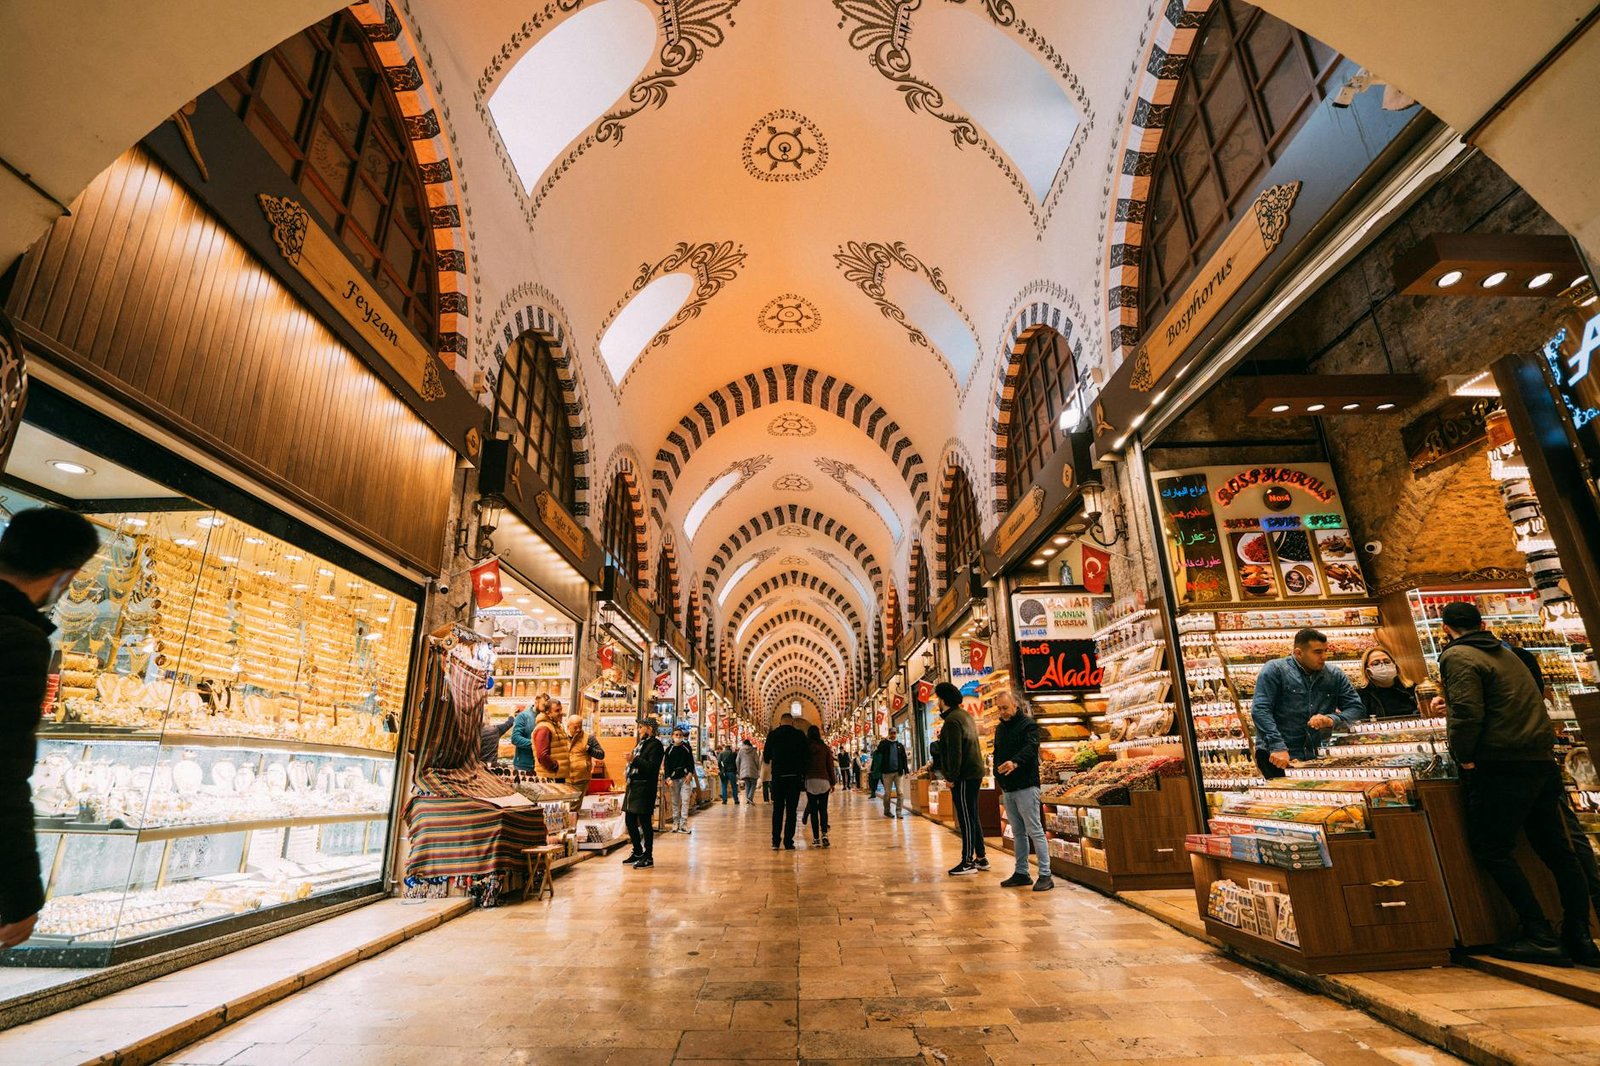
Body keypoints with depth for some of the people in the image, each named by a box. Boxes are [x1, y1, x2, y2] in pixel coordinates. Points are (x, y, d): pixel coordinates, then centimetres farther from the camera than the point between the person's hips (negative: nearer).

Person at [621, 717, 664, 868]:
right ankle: (637, 852, 28)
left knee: (645, 822, -4)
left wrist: (634, 759, -23)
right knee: (629, 820, 14)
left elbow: (651, 767, -21)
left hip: (644, 788, -10)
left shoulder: (655, 744, -10)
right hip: (633, 787, 10)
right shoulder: (641, 743, 19)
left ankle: (648, 857, 5)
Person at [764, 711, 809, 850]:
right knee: (791, 810, 4)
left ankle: (775, 841, 8)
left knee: (777, 809, 11)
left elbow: (766, 757, 6)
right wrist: (803, 772, 13)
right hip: (795, 776, -1)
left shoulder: (772, 735, -1)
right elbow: (807, 755, -1)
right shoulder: (799, 735, -3)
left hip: (778, 776, 1)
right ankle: (788, 842, 2)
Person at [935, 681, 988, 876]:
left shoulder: (952, 720, -16)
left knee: (966, 818, -4)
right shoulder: (964, 715, 16)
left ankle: (968, 862, 1)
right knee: (972, 817, 16)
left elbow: (955, 752, -21)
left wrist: (952, 777, -16)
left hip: (964, 776, -10)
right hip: (974, 772, 10)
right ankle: (981, 858, 21)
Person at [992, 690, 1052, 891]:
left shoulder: (1028, 724, -7)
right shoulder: (1000, 728, 16)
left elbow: (1030, 747, -25)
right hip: (1007, 788, 7)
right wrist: (999, 781, 13)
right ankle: (1021, 873, 19)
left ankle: (1045, 875, -1)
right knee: (1017, 832, 13)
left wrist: (1016, 762, -42)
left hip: (1026, 786, -7)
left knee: (1034, 831, -6)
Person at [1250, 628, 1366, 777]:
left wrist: (1332, 719, -11)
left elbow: (1357, 708, 10)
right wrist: (1278, 746, -22)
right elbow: (1260, 710, -12)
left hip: (1318, 755, 5)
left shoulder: (1335, 675, 13)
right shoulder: (1275, 670, -3)